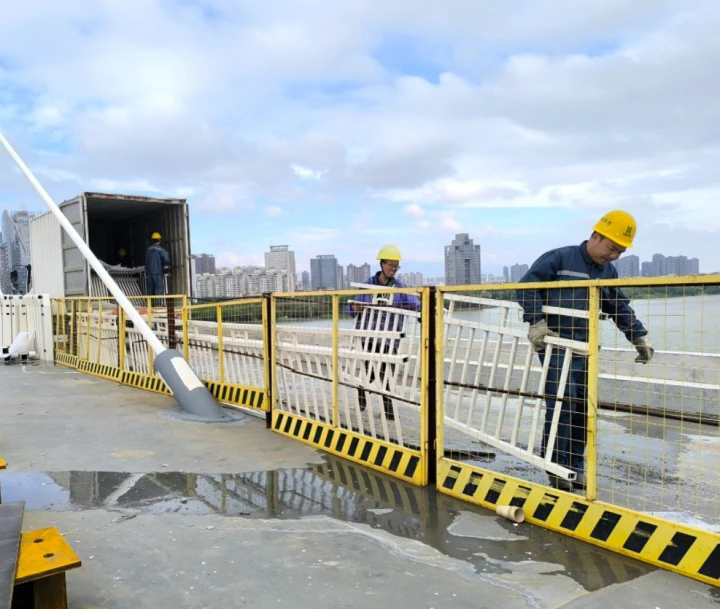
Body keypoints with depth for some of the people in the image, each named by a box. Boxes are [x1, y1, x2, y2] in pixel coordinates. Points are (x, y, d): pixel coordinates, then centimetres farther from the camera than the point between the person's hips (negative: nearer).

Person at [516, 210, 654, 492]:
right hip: (553, 342, -6)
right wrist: (537, 322, -20)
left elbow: (621, 309, 24)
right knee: (562, 403, -12)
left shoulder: (609, 272, 14)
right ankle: (558, 467, 1)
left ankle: (576, 466, 19)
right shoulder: (560, 258, -6)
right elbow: (526, 286, -12)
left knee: (582, 407, 7)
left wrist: (640, 338, 19)